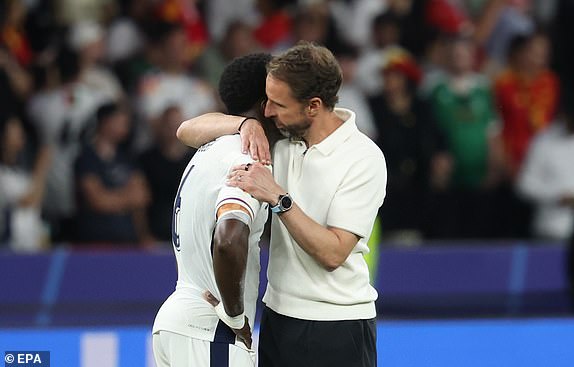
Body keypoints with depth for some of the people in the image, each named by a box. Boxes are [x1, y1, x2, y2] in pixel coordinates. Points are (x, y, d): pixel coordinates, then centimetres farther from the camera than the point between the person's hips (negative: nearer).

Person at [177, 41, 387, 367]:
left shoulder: (364, 159, -15)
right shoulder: (281, 133, 2)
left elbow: (333, 253, -21)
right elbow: (188, 131, 5)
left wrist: (278, 198, -27)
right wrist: (246, 123, -13)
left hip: (336, 327, -6)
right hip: (279, 314, 6)